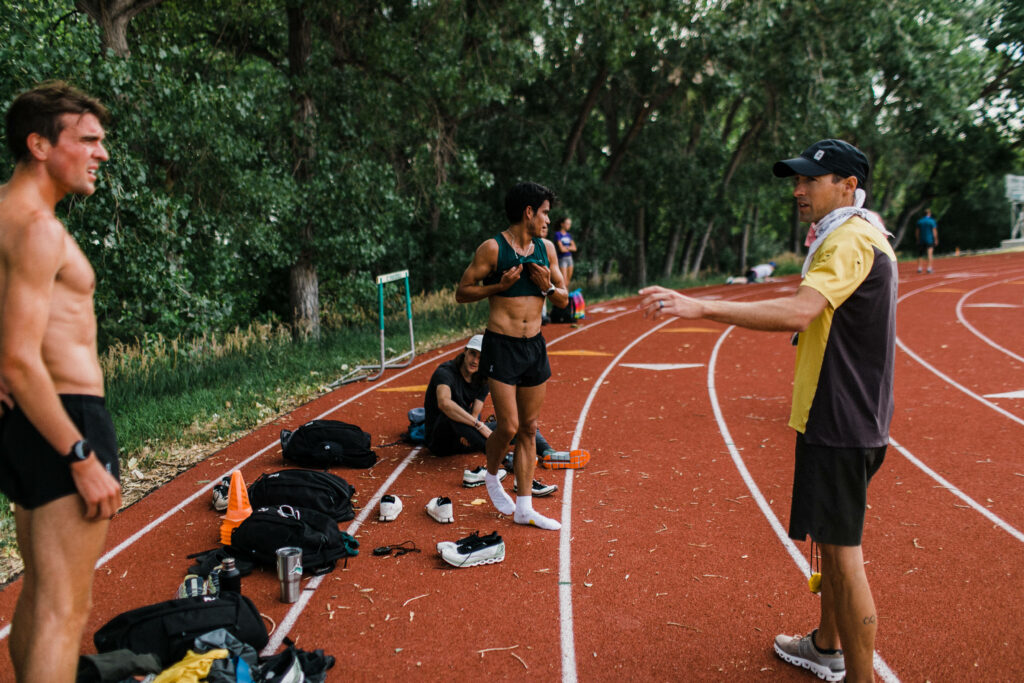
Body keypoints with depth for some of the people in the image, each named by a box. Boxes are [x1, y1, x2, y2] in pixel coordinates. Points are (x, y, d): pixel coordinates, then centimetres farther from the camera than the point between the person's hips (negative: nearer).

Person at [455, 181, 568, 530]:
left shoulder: (546, 248, 9)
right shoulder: (493, 248, -8)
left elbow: (564, 299, 14)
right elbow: (462, 292, -5)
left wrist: (547, 286, -6)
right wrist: (500, 285, -17)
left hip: (535, 345, 6)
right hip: (501, 346, -6)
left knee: (529, 429, 8)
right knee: (508, 426, -8)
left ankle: (524, 508, 17)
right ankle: (491, 476, 24)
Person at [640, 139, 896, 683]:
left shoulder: (849, 240, -19)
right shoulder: (852, 236, 16)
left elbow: (799, 311, -36)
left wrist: (701, 308, -42)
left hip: (841, 422, -11)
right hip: (838, 415, 11)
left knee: (842, 552, -3)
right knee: (832, 541, 21)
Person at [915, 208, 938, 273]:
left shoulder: (919, 221, 5)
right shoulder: (932, 221, -6)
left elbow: (917, 232, 7)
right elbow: (934, 231, -8)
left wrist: (918, 240, 14)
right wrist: (936, 240, -1)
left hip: (921, 240, 4)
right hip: (930, 240, -4)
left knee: (920, 255, 11)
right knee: (929, 254, -5)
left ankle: (919, 268, 7)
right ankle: (929, 268, -11)